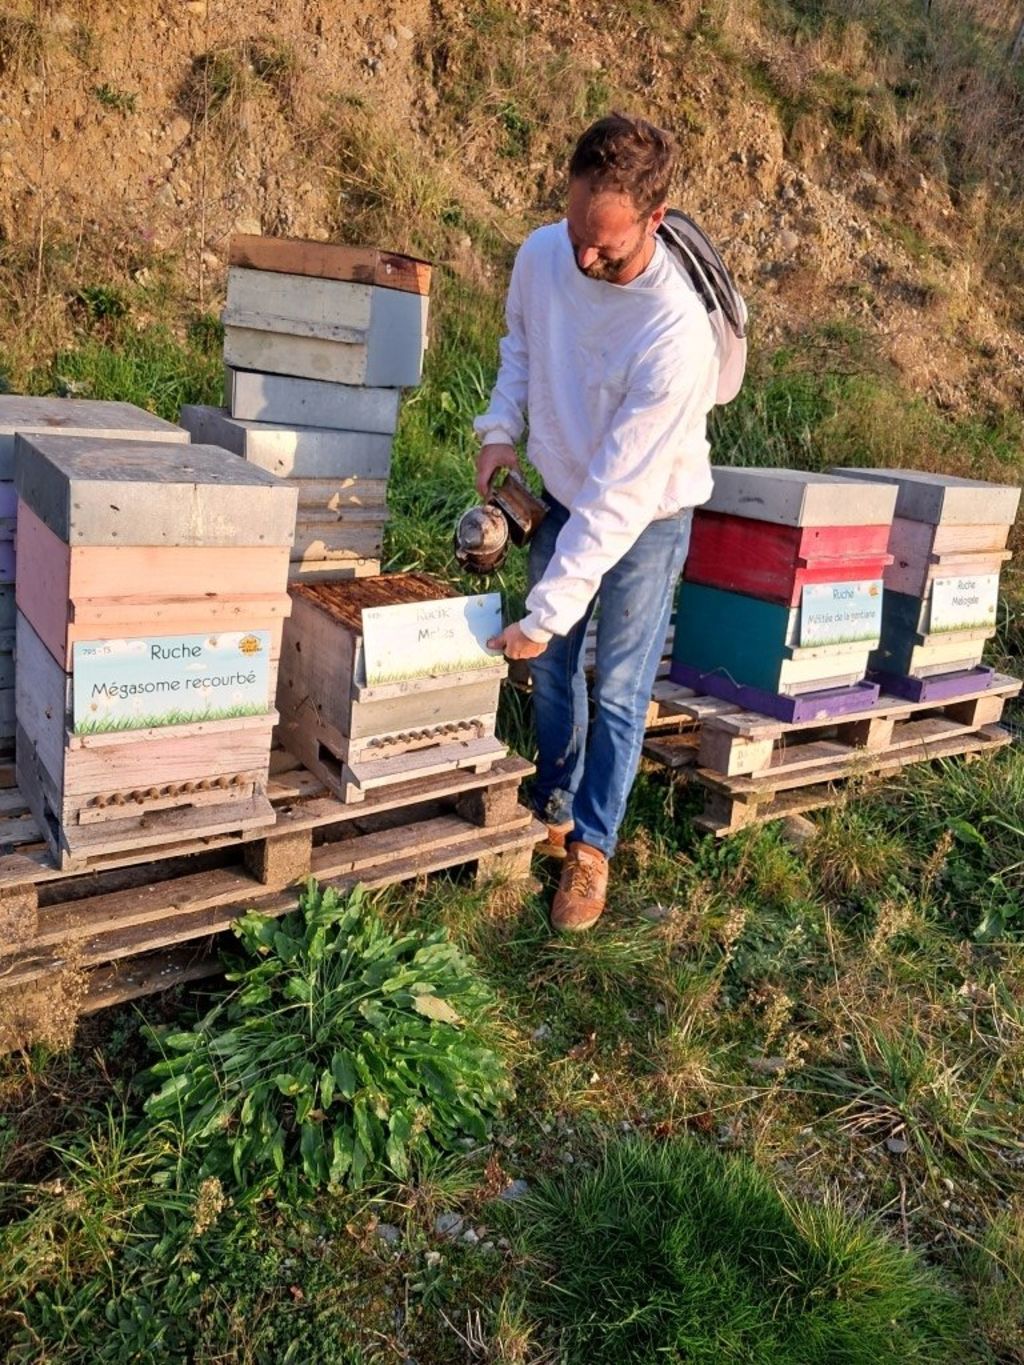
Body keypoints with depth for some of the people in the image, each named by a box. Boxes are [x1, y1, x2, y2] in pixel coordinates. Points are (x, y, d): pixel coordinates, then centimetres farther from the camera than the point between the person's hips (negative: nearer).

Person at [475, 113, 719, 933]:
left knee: (619, 691, 2)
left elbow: (619, 495, -34)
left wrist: (545, 614, -32)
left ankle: (592, 847, 20)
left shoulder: (676, 334, -34)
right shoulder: (543, 255, -17)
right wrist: (502, 429, -7)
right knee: (553, 671, 14)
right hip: (564, 495, 5)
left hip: (648, 517, -5)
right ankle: (554, 809, 34)